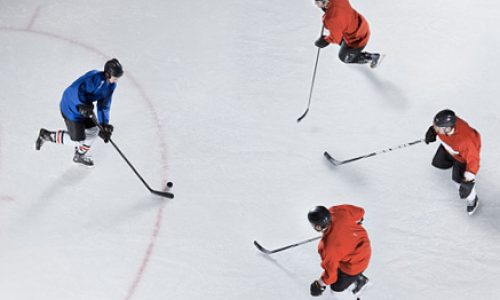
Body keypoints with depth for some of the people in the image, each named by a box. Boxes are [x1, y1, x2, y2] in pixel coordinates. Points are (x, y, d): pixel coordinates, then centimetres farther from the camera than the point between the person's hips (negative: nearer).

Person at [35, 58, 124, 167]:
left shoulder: (111, 84, -2)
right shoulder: (95, 77, -29)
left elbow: (104, 105, 3)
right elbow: (76, 89, -36)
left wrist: (104, 125, -3)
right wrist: (83, 105, -41)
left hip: (84, 107, 9)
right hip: (71, 108, -9)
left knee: (93, 130, 15)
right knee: (77, 139, -2)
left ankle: (80, 156, 38)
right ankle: (46, 135, 15)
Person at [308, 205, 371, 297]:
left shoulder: (328, 247, -36)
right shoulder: (336, 211, -25)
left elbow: (330, 272, -20)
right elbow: (359, 211, -7)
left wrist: (319, 284, -1)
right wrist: (358, 220, 17)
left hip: (355, 264, -8)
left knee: (337, 288, 10)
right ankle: (360, 279, 51)